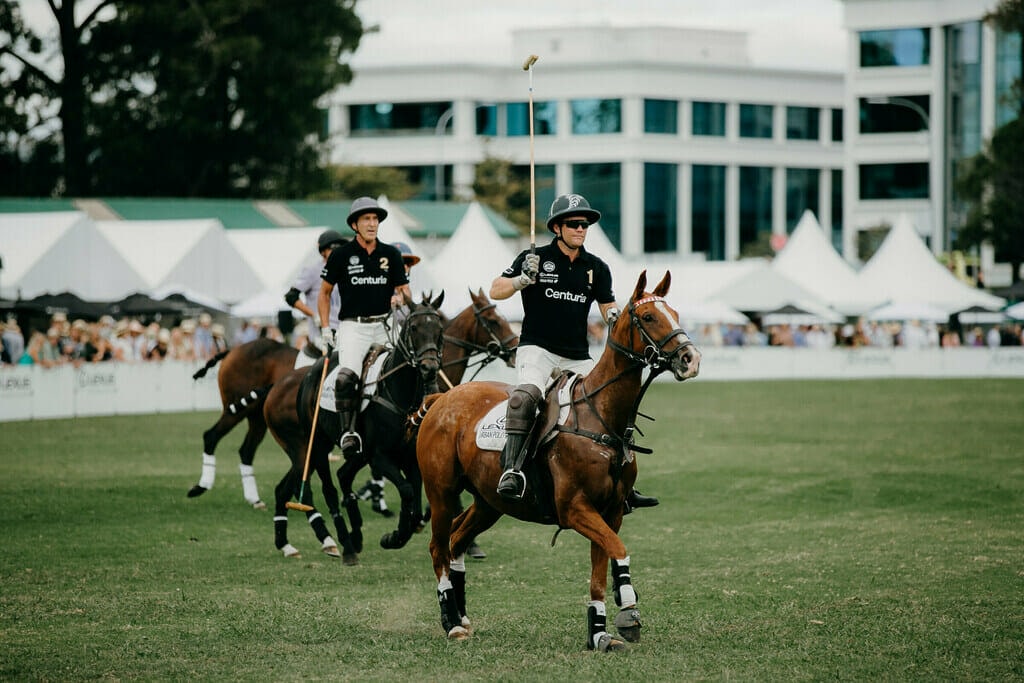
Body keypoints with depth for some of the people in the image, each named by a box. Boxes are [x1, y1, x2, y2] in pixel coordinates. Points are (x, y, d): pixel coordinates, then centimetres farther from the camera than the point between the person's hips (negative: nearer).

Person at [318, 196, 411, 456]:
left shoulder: (391, 255, 10)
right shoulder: (341, 255, 4)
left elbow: (404, 291, 14)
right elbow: (324, 293, 13)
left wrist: (401, 298, -11)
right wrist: (325, 328, 5)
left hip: (384, 325, 3)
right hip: (352, 326, -3)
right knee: (347, 376, -26)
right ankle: (347, 432, -25)